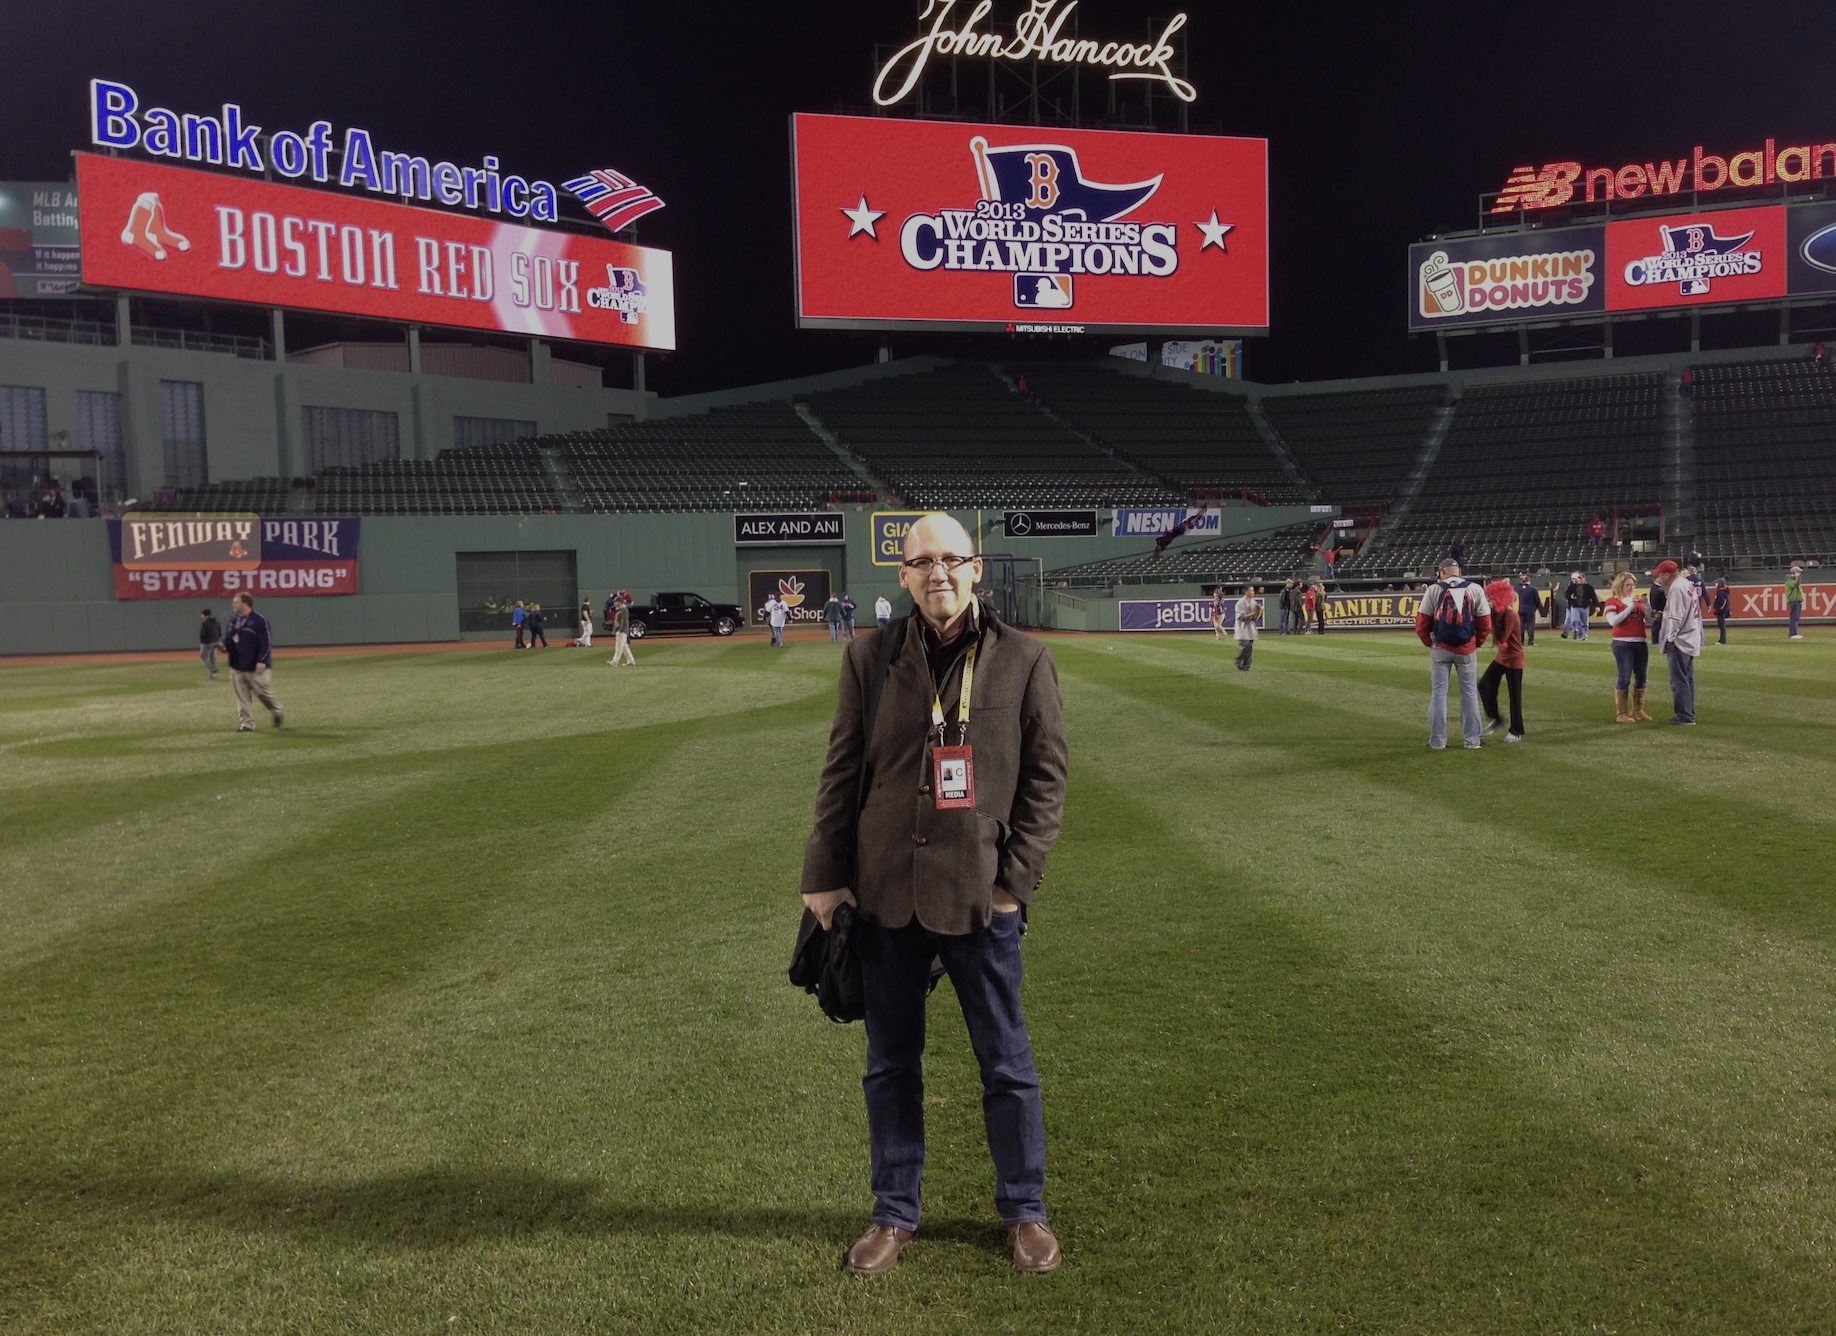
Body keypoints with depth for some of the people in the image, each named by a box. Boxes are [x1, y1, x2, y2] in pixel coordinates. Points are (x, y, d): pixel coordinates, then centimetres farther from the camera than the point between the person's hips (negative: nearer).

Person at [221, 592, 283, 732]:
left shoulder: (259, 620, -13)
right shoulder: (233, 621, 9)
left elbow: (266, 642, -16)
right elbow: (229, 638, 18)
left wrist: (262, 661, -23)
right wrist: (225, 646, -5)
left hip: (256, 667, -7)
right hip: (237, 667, 7)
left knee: (263, 693, 0)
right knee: (241, 697, 6)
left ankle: (277, 713, 24)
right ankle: (247, 723, 11)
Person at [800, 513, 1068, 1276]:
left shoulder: (1024, 661, -1)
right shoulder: (870, 658, 2)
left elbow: (1046, 777, 0)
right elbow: (841, 773, 4)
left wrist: (1016, 877, -7)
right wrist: (825, 876, 1)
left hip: (981, 893, -1)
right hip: (886, 895, 2)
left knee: (1007, 1064, 11)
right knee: (890, 1065, 14)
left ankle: (1024, 1211, 31)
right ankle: (894, 1215, 31)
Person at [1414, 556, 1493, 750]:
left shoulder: (1434, 589, -3)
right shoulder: (1475, 589, 0)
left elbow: (1422, 622, -5)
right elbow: (1485, 623, 0)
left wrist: (1430, 642, 8)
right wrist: (1476, 643, 12)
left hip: (1440, 649, -1)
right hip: (1466, 649, 1)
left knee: (1438, 692, 6)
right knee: (1469, 693, 9)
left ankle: (1437, 740, 8)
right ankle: (1472, 740, 12)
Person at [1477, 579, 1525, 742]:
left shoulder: (1510, 615, -21)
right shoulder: (1498, 613, 3)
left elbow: (1502, 638, -23)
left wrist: (1492, 616, -17)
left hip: (1514, 659, -8)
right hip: (1501, 657, 8)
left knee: (1515, 695, 1)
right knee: (1484, 685, 2)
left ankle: (1517, 732, 11)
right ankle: (1494, 719, 16)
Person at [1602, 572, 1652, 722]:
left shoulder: (1638, 600, 14)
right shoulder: (1613, 602, -2)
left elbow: (1650, 619, 7)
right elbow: (1613, 621, -18)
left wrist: (1645, 604, -8)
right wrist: (1631, 606, -18)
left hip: (1641, 643, 6)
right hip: (1623, 644, -6)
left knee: (1641, 677, 8)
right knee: (1625, 678, -8)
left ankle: (1637, 710, 20)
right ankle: (1621, 714, -4)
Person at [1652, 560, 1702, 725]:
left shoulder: (1676, 588, -16)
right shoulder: (1688, 585, 14)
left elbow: (1675, 618, -20)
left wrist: (1669, 639, -16)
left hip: (1680, 642, -10)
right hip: (1691, 640, 10)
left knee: (1679, 680, -6)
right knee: (1688, 679, 14)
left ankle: (1685, 716, -4)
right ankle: (1689, 714, 20)